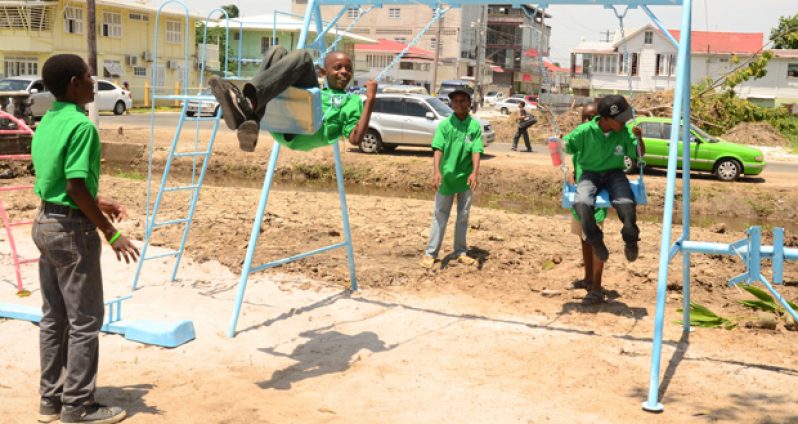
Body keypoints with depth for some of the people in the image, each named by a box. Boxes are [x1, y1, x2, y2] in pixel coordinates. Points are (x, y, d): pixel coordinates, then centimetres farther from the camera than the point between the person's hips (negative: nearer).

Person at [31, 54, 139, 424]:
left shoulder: (46, 122, 9)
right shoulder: (81, 125, -19)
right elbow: (76, 188, -23)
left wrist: (99, 203, 20)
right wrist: (111, 233, -18)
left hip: (45, 223, 9)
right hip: (72, 229, -9)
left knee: (53, 318, 16)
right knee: (84, 321, 2)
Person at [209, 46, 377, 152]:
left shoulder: (353, 101, 27)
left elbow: (355, 139, 8)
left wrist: (370, 100, 4)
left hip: (307, 134, -4)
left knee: (302, 56, -14)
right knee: (277, 51, -4)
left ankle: (248, 104, -38)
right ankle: (248, 120, -32)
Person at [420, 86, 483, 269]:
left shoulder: (475, 125, -3)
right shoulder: (444, 124, -6)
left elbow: (476, 150, -10)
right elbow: (438, 149, -14)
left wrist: (475, 172, -24)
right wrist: (436, 171, -28)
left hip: (466, 177, 1)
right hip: (446, 176, -1)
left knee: (463, 216, 12)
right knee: (440, 215, 4)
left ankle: (461, 251, 24)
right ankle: (430, 253, 8)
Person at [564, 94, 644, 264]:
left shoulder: (624, 131, -8)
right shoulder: (585, 131, -14)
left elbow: (639, 153, 0)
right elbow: (565, 145, -2)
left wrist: (639, 138, -20)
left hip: (614, 173, 1)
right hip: (590, 173, -1)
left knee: (626, 204, -30)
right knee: (582, 203, -34)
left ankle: (630, 240, 4)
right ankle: (595, 240, -4)